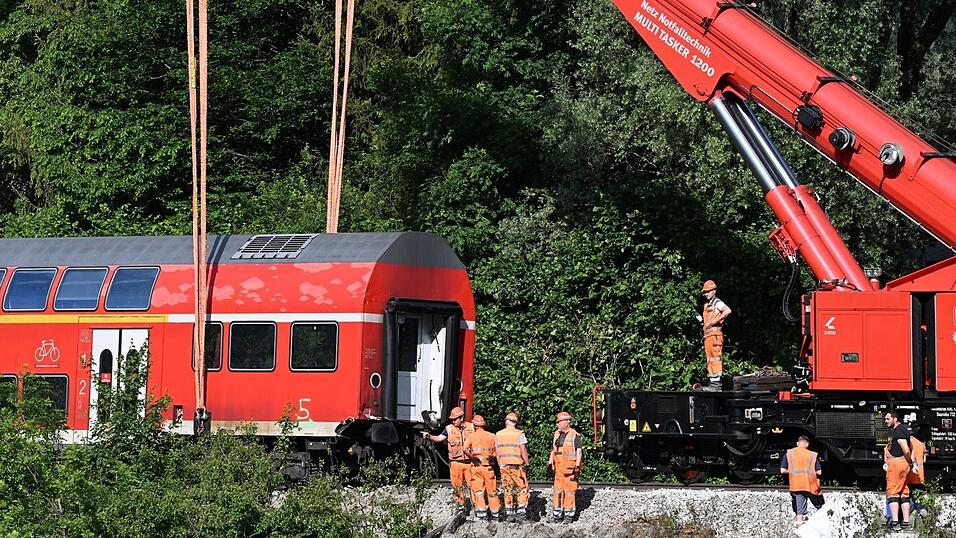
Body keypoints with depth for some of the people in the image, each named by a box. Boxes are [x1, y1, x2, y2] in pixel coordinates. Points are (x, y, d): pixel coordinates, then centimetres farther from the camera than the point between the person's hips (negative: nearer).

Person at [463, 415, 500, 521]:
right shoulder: (491, 436, 2)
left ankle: (481, 512, -2)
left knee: (478, 490, 4)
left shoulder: (471, 436, -1)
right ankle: (495, 512, 15)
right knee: (492, 490, 10)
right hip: (488, 465, 1)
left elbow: (465, 449, -16)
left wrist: (472, 457, -5)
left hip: (476, 465, -1)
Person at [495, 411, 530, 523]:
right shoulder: (519, 434, -7)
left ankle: (510, 514, 9)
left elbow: (496, 452, 9)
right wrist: (527, 463, 2)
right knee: (522, 490, 2)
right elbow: (523, 451, -10)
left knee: (508, 490, 10)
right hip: (517, 465, -4)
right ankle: (521, 513, -5)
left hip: (504, 466, 4)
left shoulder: (498, 435, 5)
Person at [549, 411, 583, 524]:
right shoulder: (557, 434, 16)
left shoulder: (574, 435, -5)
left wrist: (577, 466, -14)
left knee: (569, 490, -5)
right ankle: (557, 514, 14)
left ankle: (569, 514, 1)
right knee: (558, 490, 8)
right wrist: (550, 462, 15)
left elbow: (579, 451, -7)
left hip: (570, 467, -7)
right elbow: (553, 449, 23)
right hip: (559, 467, 7)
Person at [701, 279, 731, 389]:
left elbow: (728, 311, -23)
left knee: (716, 357, -12)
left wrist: (715, 321, -21)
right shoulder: (706, 305, 22)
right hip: (707, 334, 10)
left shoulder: (717, 303, -5)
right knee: (709, 359, 8)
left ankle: (717, 381, -15)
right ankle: (712, 381, 9)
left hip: (715, 334, -10)